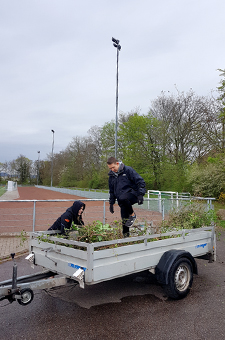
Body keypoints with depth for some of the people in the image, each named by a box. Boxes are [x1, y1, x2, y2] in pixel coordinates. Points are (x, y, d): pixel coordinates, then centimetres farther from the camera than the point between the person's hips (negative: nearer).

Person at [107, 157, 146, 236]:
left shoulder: (128, 170, -6)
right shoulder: (111, 176, 13)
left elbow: (140, 181, -9)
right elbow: (111, 191, 24)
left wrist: (140, 195, -18)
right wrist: (111, 203, 19)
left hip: (132, 194, -6)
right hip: (122, 201, 6)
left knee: (123, 198, -36)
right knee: (124, 219, 1)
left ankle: (132, 215, -13)